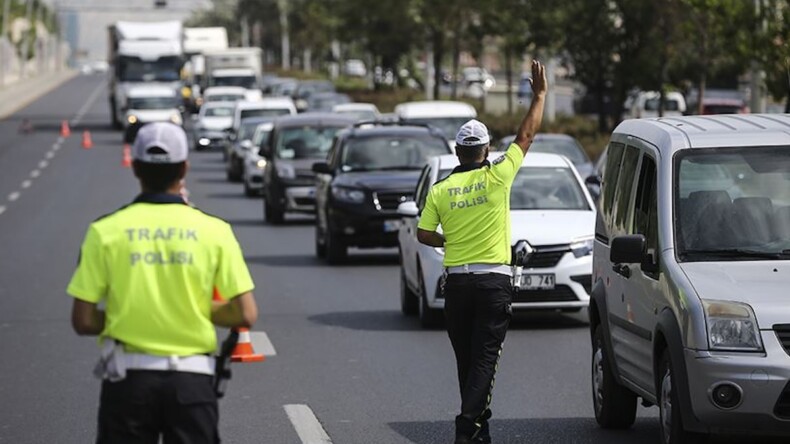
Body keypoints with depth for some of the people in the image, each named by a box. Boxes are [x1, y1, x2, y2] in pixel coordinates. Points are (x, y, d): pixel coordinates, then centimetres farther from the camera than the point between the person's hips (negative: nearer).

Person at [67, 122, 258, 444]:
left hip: (128, 379, 0)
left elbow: (83, 321, -5)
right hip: (192, 380, 0)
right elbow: (246, 314, -6)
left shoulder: (106, 231, -4)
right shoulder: (213, 231, -3)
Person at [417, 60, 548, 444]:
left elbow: (424, 234, 2)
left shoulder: (440, 190, 1)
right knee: (485, 358, -6)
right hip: (494, 280, -3)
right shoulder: (497, 177, -6)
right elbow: (526, 135, 2)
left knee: (467, 359, 12)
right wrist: (540, 94, 11)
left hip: (457, 281, 3)